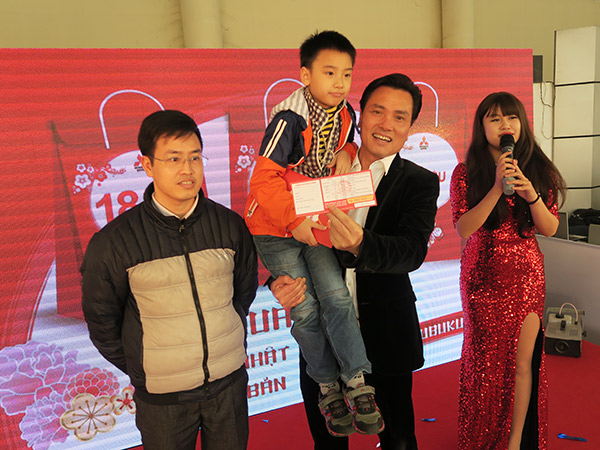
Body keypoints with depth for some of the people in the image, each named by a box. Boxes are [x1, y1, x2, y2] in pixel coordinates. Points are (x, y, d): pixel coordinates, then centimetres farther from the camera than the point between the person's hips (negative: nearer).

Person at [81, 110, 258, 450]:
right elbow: (101, 321, -1)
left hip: (230, 383, 2)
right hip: (162, 397, -2)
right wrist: (140, 371, 3)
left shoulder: (229, 225, -7)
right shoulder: (114, 243, -14)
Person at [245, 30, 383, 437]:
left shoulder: (346, 114, 0)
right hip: (275, 226, -4)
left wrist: (346, 151, -5)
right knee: (305, 311, -3)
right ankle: (328, 387, 17)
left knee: (336, 295, -8)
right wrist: (294, 220, -29)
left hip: (316, 221, 5)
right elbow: (264, 178, -22)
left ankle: (357, 384, 4)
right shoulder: (290, 118, -21)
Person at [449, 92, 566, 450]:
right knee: (486, 360, 8)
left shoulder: (538, 170, 4)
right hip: (483, 275, -1)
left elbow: (550, 229, 0)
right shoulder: (467, 173, -4)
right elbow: (463, 229, -13)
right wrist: (497, 188, -22)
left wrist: (532, 195, -18)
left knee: (522, 361, 3)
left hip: (527, 275, 2)